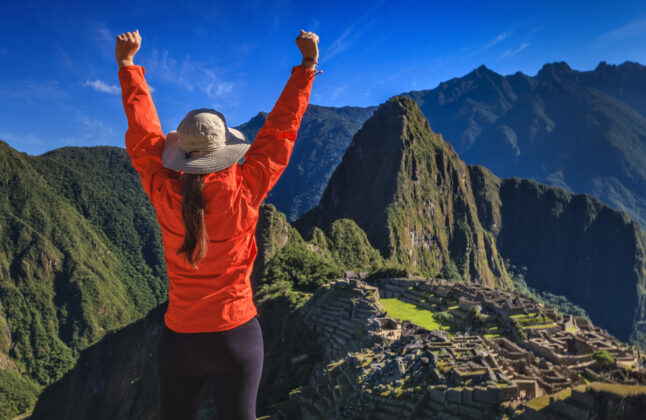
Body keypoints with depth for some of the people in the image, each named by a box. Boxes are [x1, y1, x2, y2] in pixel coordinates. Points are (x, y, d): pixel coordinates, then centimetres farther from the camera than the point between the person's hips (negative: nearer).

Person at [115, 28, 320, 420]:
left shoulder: (164, 193, -11)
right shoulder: (242, 192, -18)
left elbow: (143, 130, 1)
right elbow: (280, 130, -10)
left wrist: (127, 64, 14)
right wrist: (308, 64, -1)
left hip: (178, 339, 3)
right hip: (235, 335, -2)